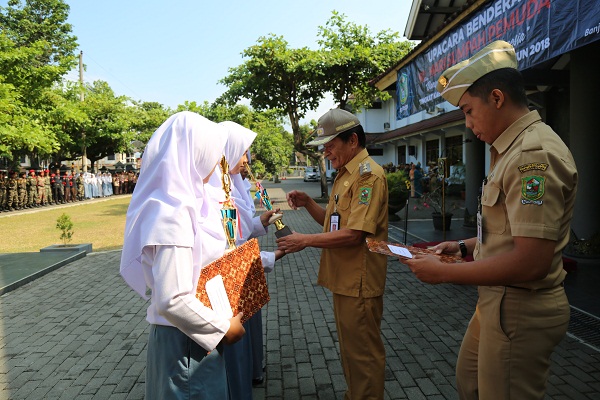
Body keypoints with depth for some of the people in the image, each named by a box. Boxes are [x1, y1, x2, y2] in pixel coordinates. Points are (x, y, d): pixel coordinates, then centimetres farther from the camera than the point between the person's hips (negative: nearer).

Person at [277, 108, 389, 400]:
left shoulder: (368, 174, -17)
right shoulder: (344, 175, 14)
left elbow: (353, 234, -24)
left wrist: (305, 241, -17)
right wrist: (307, 203, 2)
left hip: (359, 282, -10)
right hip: (343, 278, 10)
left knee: (362, 353, 5)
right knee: (349, 348, 22)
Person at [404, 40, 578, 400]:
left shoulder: (533, 154, -23)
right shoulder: (515, 148, 10)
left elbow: (531, 261, -29)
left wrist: (444, 273, -21)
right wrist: (465, 247, 9)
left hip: (520, 309, -10)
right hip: (500, 300, 10)